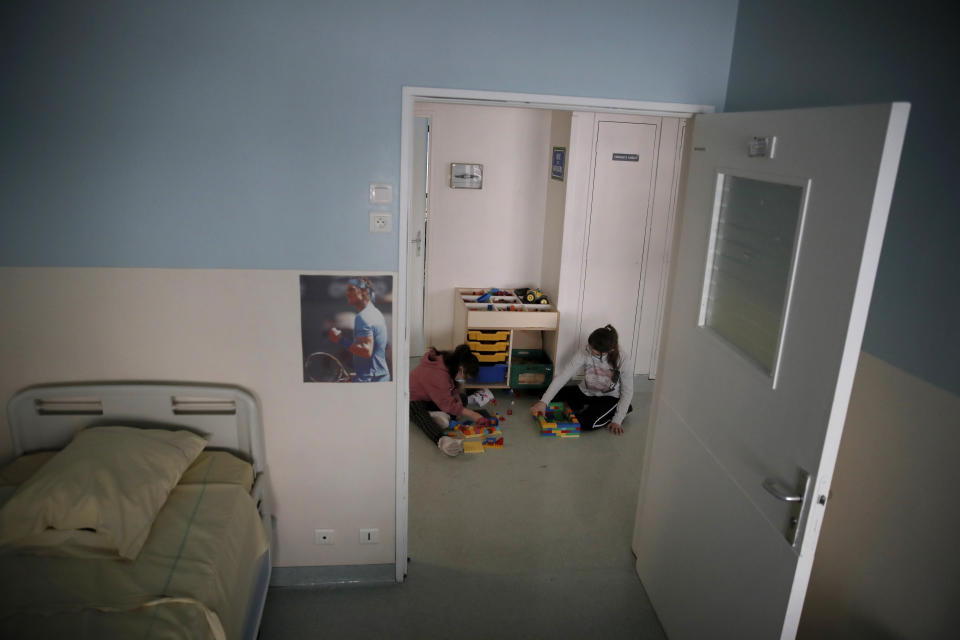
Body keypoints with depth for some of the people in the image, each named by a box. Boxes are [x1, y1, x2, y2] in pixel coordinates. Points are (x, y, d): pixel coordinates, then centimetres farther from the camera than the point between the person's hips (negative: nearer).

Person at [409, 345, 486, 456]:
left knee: (464, 399, 2)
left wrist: (457, 398, -13)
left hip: (430, 398, 10)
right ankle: (441, 440, -70)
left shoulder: (448, 362, -5)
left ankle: (433, 415, -23)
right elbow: (447, 404, -29)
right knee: (418, 413, -43)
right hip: (413, 400, -10)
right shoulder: (438, 374, -33)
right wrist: (471, 414, -26)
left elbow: (453, 389, 8)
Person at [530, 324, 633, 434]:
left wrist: (617, 420, -17)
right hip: (585, 392, 4)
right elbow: (563, 376, -24)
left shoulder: (623, 362, -26)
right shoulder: (584, 355, -23)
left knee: (587, 423, -31)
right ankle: (588, 409, 3)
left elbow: (627, 392, -14)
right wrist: (543, 402, -31)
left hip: (608, 398, -3)